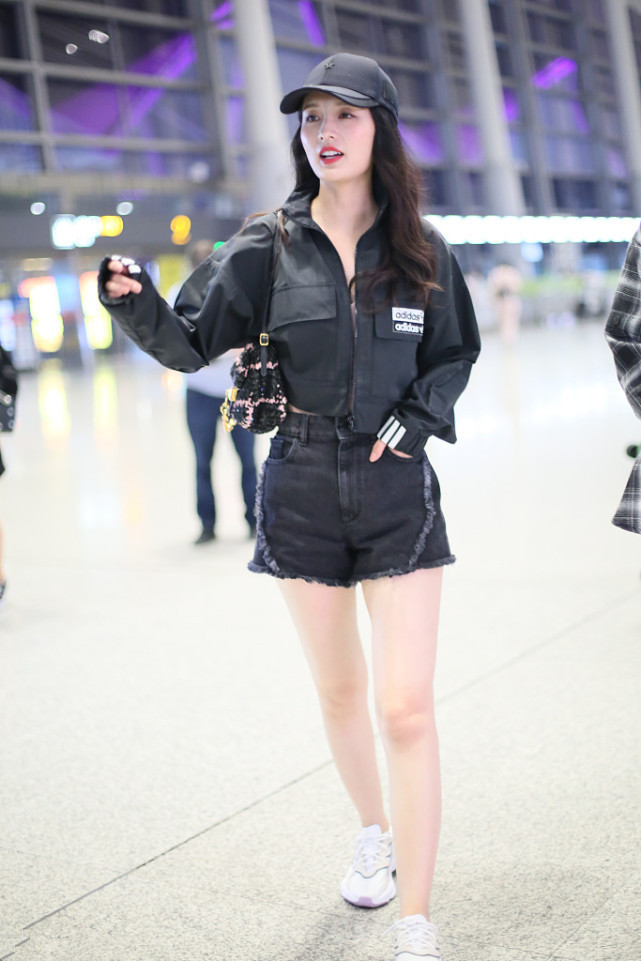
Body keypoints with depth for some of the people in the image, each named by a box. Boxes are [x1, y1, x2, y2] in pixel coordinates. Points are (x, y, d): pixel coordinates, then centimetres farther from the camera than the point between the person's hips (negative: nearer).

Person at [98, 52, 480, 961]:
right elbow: (190, 341, -4)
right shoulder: (268, 247, -2)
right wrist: (137, 301, -24)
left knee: (407, 708, -8)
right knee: (339, 690, 16)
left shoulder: (421, 252, 0)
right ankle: (374, 832, 44)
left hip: (397, 487, -1)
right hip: (302, 490, 1)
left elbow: (456, 353, 12)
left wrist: (417, 413, -6)